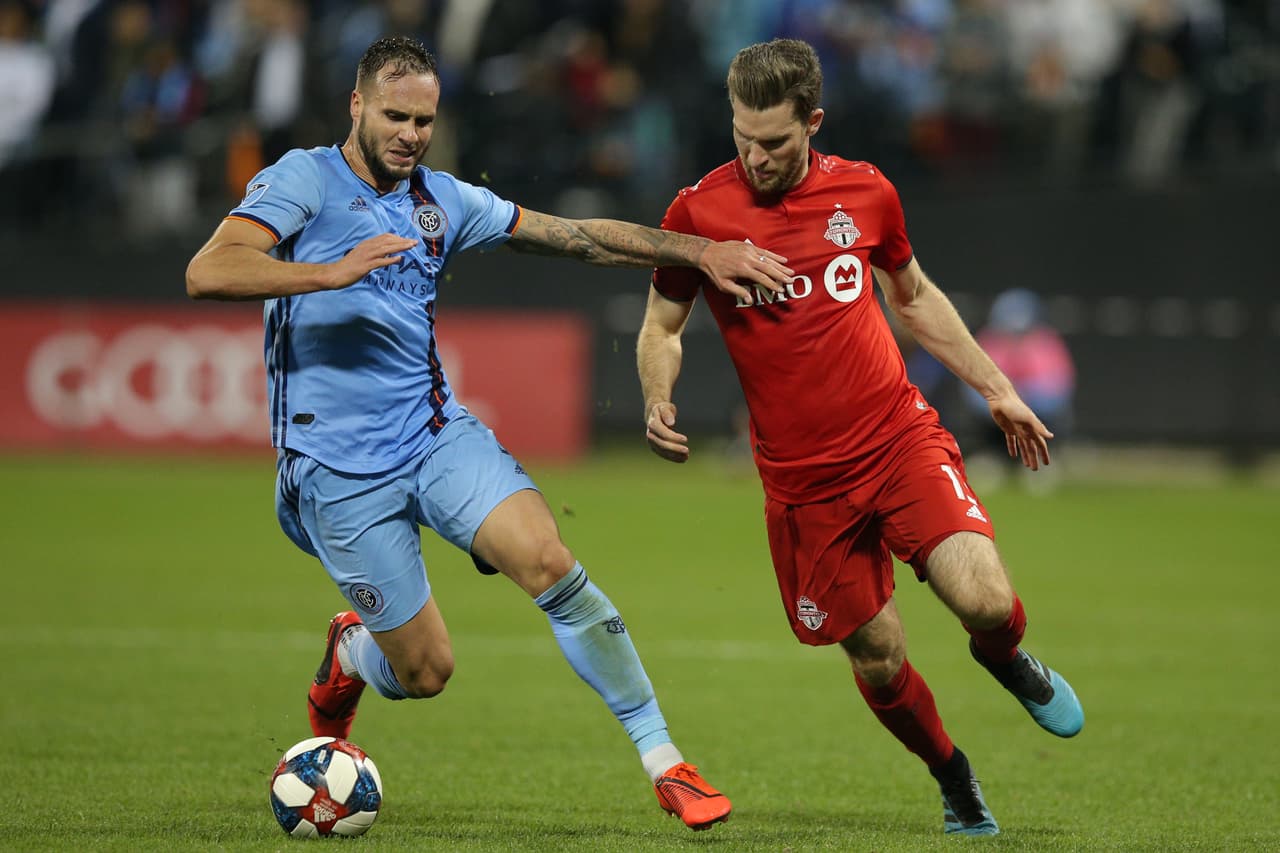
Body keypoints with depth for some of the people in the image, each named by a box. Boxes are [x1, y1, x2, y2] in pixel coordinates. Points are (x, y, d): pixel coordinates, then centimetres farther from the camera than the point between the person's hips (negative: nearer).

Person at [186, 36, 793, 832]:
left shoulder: (442, 200, 11)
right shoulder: (306, 178, -5)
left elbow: (576, 236, 14)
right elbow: (208, 273, -19)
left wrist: (702, 250, 7)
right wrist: (336, 271, -30)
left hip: (439, 436, 4)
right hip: (339, 470, -4)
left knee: (550, 563, -21)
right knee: (427, 671, -2)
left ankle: (665, 762, -17)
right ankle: (351, 655, 36)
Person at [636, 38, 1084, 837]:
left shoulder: (864, 192, 0)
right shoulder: (699, 211, -6)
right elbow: (661, 325, 8)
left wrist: (998, 389, 18)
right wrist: (659, 402, -12)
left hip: (901, 437, 0)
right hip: (804, 479, 0)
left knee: (983, 600, -21)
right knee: (879, 664, 4)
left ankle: (1006, 657, 17)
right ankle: (954, 779, 35)